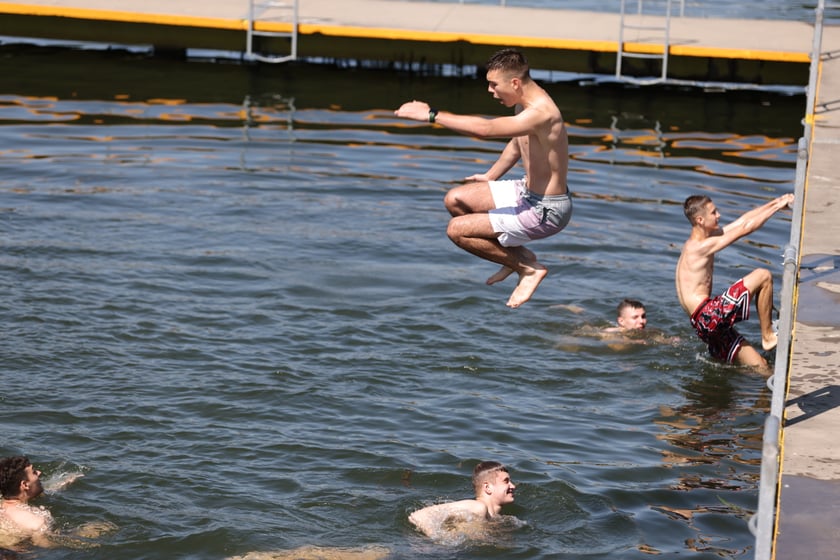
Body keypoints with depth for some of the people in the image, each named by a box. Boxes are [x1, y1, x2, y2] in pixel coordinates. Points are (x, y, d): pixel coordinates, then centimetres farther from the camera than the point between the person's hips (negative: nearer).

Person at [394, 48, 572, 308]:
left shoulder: (540, 112, -29)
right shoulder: (524, 103, 3)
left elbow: (485, 129, -39)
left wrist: (432, 115, -35)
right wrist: (490, 177, 18)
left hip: (546, 211, -10)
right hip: (527, 192, 10)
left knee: (457, 230, -11)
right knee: (454, 199, 10)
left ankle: (529, 267, 1)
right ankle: (516, 254, 15)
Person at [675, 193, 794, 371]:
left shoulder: (699, 241, 16)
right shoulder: (701, 247, -13)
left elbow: (742, 220, 19)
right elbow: (745, 228, -11)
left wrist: (776, 202, 16)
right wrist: (777, 206, -3)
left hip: (706, 323, 10)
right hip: (708, 314, -10)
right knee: (763, 276, -9)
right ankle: (767, 335, -2)